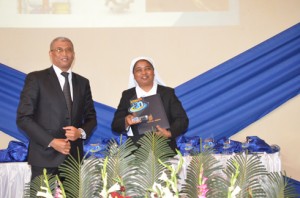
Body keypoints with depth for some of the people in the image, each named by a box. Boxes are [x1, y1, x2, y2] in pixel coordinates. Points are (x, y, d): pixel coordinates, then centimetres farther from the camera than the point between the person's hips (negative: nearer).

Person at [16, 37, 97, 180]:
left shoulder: (83, 82, 13)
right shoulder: (36, 79, 0)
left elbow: (91, 117, 16)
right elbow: (23, 118, -5)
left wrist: (81, 132, -6)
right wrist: (51, 142, -13)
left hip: (74, 157, 4)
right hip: (45, 157, -3)